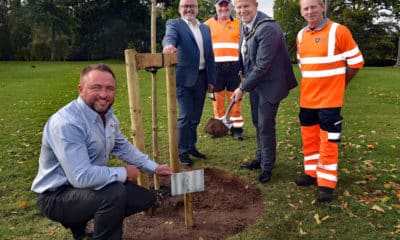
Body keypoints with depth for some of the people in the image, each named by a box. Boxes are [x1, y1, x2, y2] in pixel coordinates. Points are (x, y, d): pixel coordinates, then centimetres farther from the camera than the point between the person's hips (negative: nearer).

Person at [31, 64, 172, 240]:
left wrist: (154, 168, 10)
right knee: (115, 192, -34)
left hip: (88, 186, 9)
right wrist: (123, 173, -21)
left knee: (146, 198, 11)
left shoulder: (107, 115, 0)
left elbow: (122, 147, 15)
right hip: (57, 196, -9)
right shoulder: (66, 123, -29)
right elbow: (81, 176, -35)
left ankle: (80, 223, 20)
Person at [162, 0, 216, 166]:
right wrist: (169, 45, -48)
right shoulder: (174, 24, 0)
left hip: (201, 78, 5)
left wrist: (211, 79, 9)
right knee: (185, 116, -5)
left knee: (196, 116, 13)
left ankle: (191, 146, 29)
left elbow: (210, 56, 14)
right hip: (183, 78, -5)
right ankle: (182, 151, 9)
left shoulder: (205, 28, 15)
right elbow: (170, 36, -24)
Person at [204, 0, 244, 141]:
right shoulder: (208, 24, 8)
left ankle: (236, 129, 6)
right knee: (217, 98, 5)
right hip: (215, 67, 0)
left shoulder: (238, 24, 10)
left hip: (234, 67, 0)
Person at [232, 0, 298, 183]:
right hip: (255, 81, 8)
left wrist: (242, 88, -20)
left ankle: (267, 166, 14)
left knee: (265, 126, -3)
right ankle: (260, 158, 33)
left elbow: (263, 65, -26)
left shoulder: (267, 28, -24)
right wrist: (245, 83, 4)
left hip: (269, 84, -8)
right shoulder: (244, 24, 2)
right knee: (257, 123, 16)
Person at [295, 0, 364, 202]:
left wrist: (337, 84, 5)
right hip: (307, 98, 6)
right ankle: (312, 173, 29)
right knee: (309, 138, 13)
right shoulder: (301, 35, 7)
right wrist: (313, 84, 14)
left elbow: (356, 62, -4)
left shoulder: (339, 31, -10)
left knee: (328, 141, 0)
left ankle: (327, 183, 9)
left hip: (329, 98, -6)